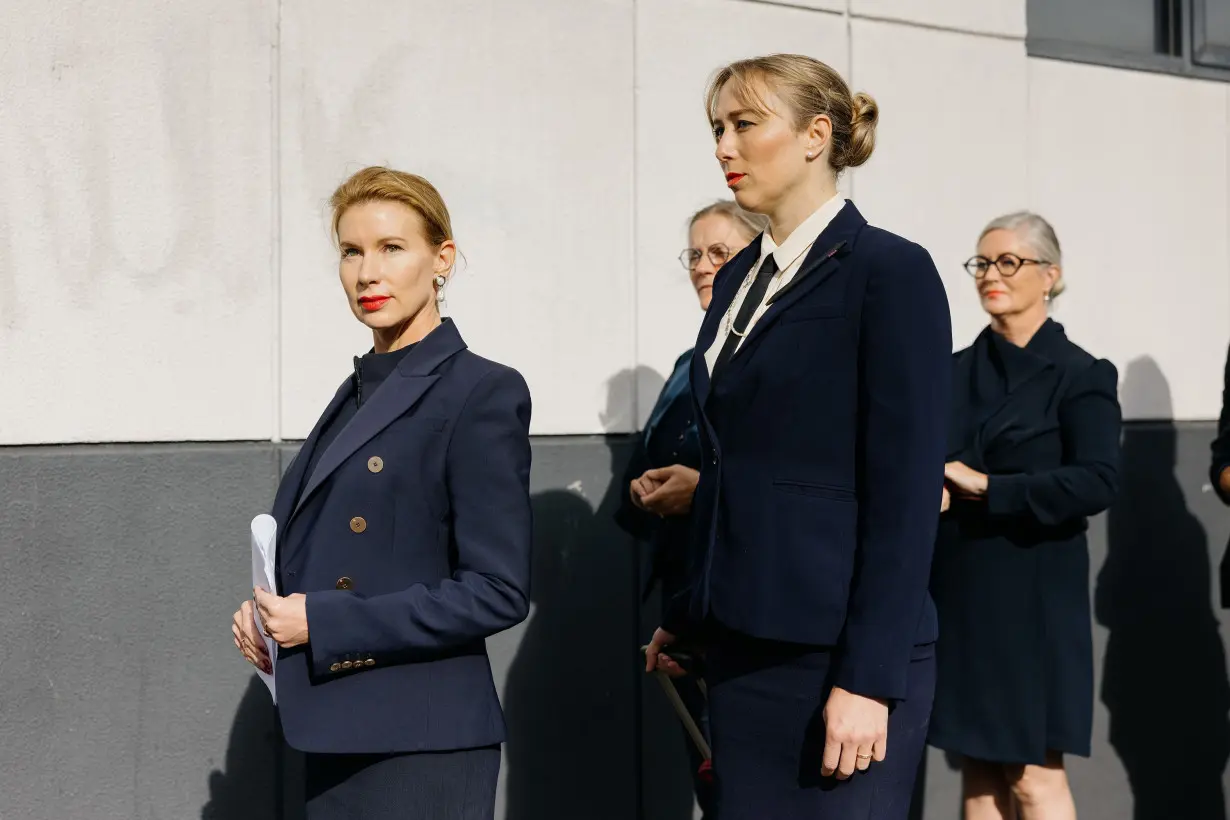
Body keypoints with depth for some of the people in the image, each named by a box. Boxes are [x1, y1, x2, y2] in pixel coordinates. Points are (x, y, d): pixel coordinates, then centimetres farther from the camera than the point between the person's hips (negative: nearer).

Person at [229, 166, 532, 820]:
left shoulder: (482, 392, -10)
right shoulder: (357, 393, 12)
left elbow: (498, 591, -16)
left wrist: (323, 624, -17)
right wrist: (267, 615, 1)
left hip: (420, 746, -7)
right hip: (334, 737, 7)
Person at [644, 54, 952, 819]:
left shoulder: (889, 270, -10)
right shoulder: (739, 278, 12)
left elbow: (907, 491, -15)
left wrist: (870, 678, -18)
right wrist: (690, 611, 15)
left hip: (835, 650, -7)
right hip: (741, 641, 7)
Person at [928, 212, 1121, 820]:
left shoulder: (1081, 376, -4)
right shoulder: (955, 371, 11)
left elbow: (1097, 481, -17)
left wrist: (986, 488, -17)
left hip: (1031, 597, -5)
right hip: (957, 594, 5)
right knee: (978, 768, 8)